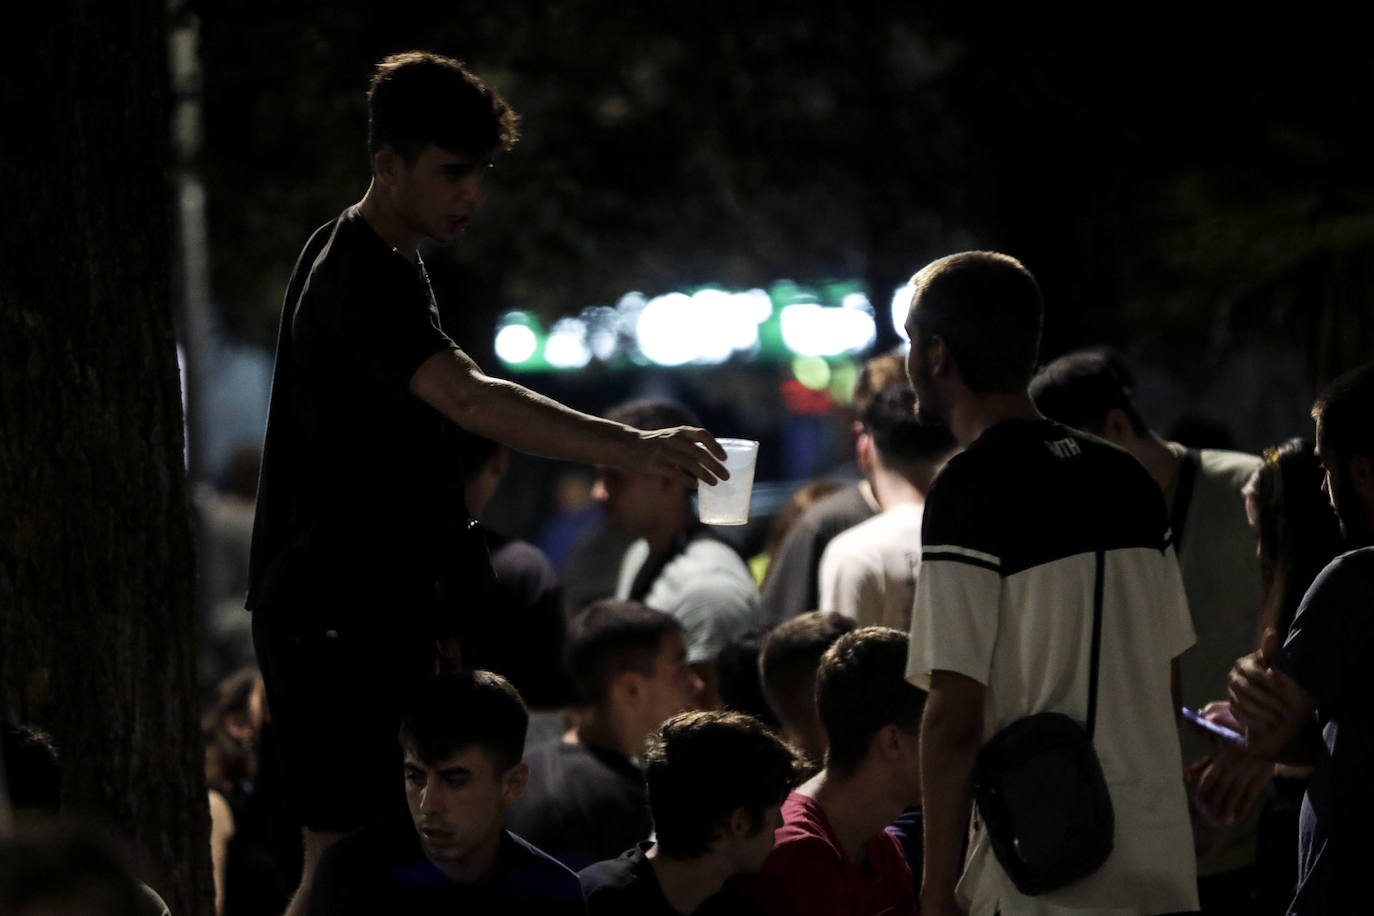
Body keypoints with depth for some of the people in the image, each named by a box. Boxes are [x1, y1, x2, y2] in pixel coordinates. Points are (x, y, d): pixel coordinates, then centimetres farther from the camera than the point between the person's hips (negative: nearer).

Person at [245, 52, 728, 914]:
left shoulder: (379, 260, 16)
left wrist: (427, 612, 22)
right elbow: (470, 400, -35)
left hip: (376, 609, 10)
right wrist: (631, 447, -43)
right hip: (336, 618, -10)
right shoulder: (361, 278, -19)